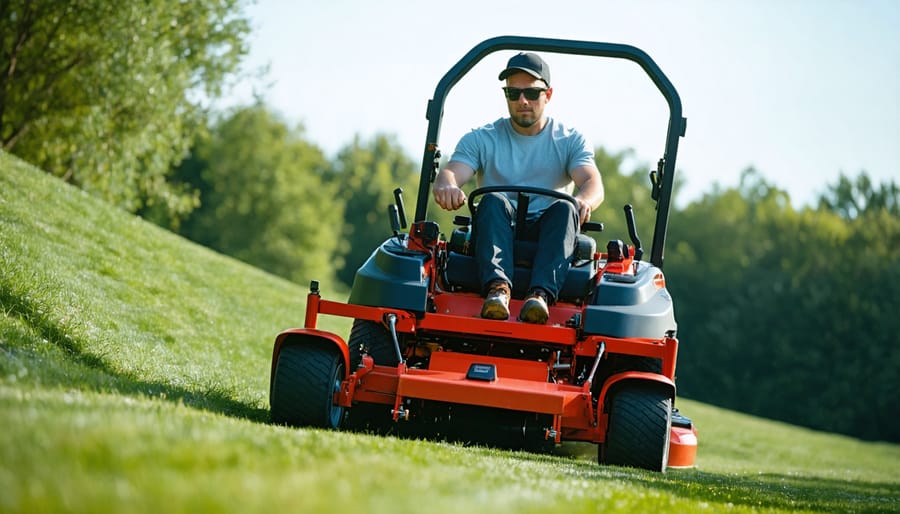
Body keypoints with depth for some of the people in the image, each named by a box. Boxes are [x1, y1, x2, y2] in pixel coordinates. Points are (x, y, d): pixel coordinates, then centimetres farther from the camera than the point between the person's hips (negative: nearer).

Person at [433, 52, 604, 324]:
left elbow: (593, 184, -7)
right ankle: (498, 286, -50)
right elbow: (451, 172, -6)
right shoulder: (482, 140, 12)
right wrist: (446, 185, -33)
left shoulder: (570, 141, 11)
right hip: (498, 232, 0)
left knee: (563, 208, -31)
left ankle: (541, 293, -50)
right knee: (493, 201, -30)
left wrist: (584, 200, -34)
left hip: (546, 238, 0)